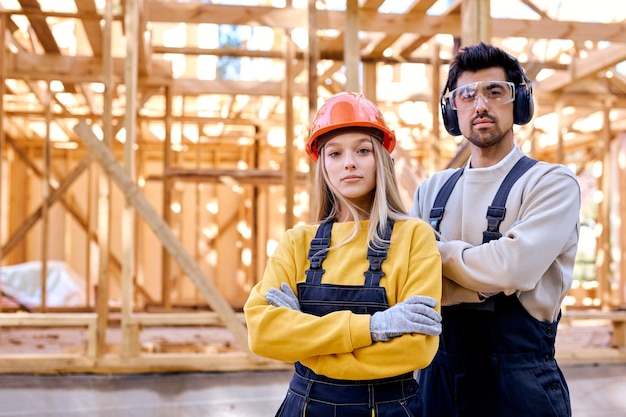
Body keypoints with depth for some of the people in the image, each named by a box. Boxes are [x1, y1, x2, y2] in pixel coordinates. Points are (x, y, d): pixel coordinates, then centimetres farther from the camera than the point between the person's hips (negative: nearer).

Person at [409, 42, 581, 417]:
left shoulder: (552, 183, -7)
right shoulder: (432, 191, 8)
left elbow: (511, 269, -21)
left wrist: (439, 251, -6)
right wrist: (484, 274, -15)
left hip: (517, 383, -4)